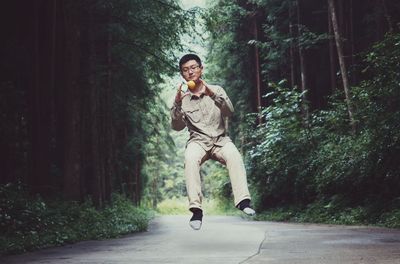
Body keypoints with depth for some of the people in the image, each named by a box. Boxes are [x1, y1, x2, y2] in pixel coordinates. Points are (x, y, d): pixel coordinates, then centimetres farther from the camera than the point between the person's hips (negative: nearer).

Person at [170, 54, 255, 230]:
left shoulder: (216, 90, 8)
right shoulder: (182, 98, 7)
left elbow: (229, 111, -10)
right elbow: (177, 127, -3)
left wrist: (212, 94, -27)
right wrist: (177, 104, -21)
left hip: (220, 139, 1)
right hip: (198, 141, 0)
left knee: (234, 155, -33)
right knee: (190, 159, -35)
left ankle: (243, 201, -40)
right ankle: (196, 209, -38)